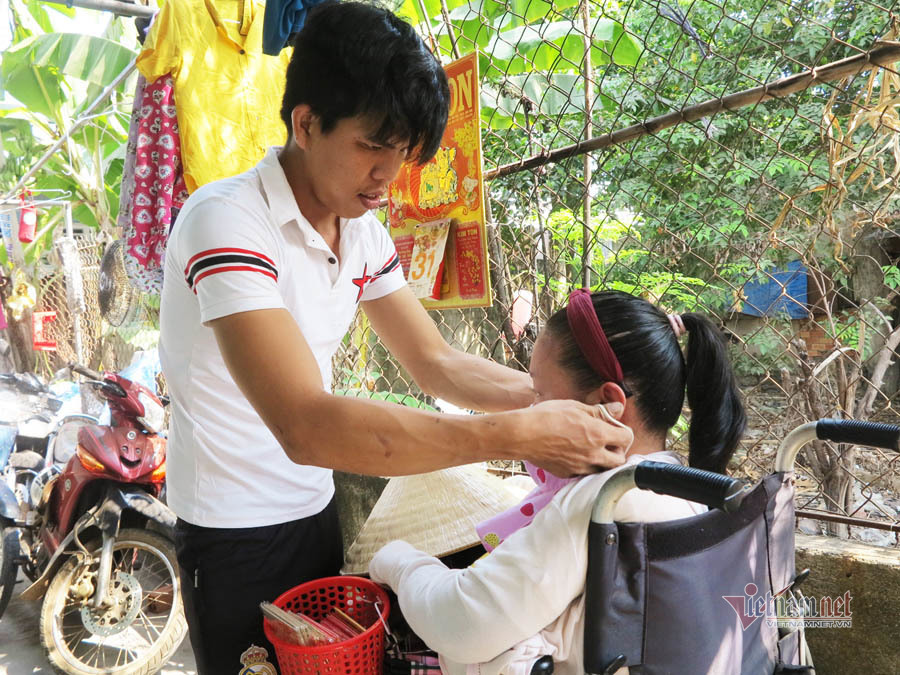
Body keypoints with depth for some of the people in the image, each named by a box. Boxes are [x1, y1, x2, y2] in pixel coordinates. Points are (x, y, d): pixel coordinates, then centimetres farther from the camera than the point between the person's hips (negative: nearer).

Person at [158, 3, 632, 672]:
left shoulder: (364, 233, 0)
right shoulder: (228, 220, -26)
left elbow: (436, 362, 1)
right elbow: (307, 427, -37)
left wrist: (556, 396, -15)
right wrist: (518, 433, -38)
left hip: (317, 509, 7)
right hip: (235, 536, -6)